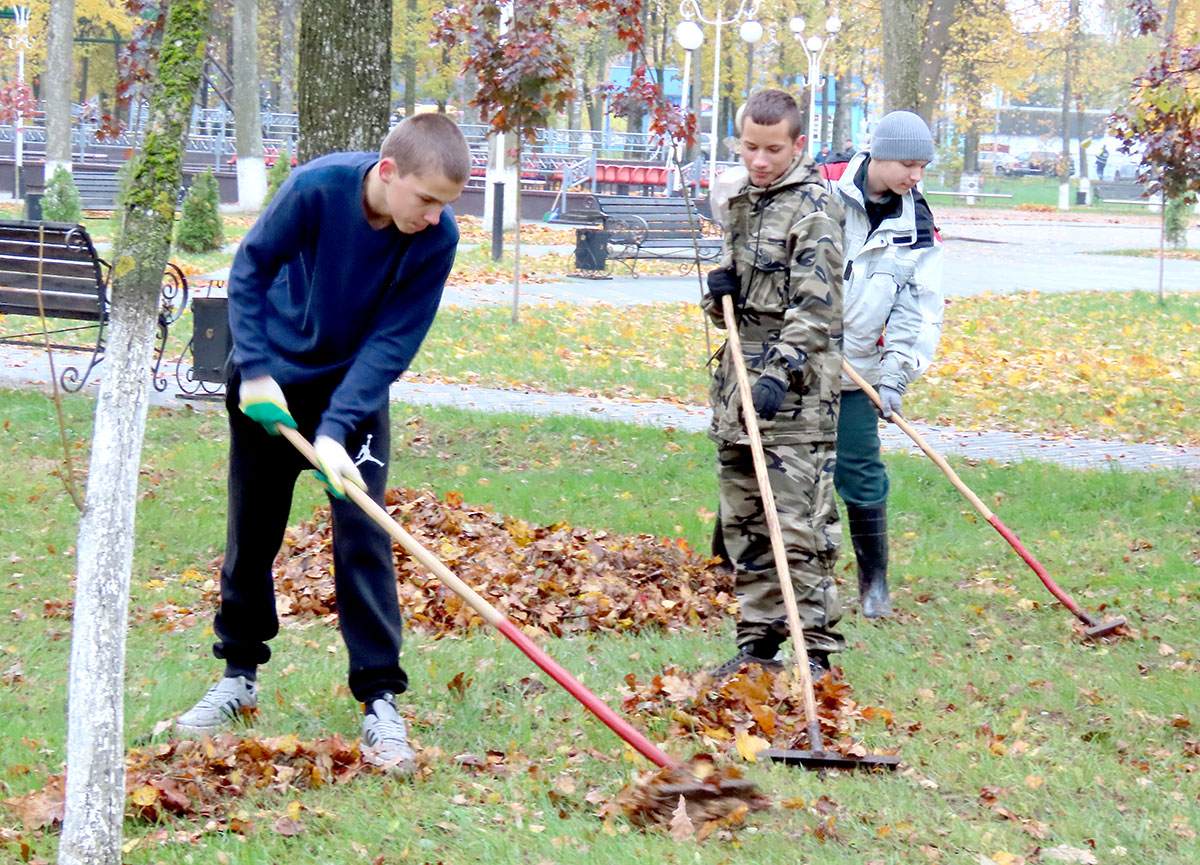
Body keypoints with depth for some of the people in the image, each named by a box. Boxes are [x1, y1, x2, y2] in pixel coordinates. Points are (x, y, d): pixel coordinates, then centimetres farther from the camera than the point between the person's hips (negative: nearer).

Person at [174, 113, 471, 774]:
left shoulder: (437, 237, -24)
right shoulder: (317, 188, -28)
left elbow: (394, 341, -20)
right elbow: (249, 270, -14)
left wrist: (336, 430, -28)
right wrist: (255, 371, -18)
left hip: (356, 384, 0)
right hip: (272, 378, 0)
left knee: (362, 535, -11)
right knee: (250, 533, 8)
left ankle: (379, 700, -6)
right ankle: (240, 675, 25)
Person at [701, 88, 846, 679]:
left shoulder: (814, 209, -8)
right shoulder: (743, 204, 17)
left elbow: (814, 305, -15)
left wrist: (780, 372, -25)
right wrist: (719, 292, 3)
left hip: (796, 391, -8)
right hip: (739, 383, 8)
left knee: (800, 525, -11)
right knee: (743, 521, 11)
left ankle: (816, 652, -8)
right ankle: (758, 641, 20)